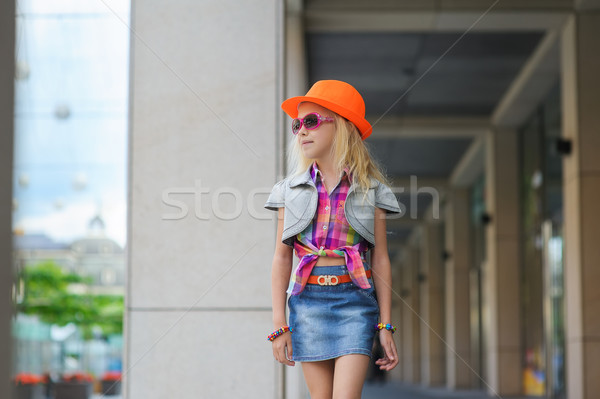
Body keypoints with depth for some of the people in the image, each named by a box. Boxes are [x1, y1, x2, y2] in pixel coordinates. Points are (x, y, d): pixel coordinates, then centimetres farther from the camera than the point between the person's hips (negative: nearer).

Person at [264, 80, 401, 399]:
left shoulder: (368, 189, 4)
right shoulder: (292, 189, 9)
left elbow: (380, 259, 4)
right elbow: (282, 258, 6)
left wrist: (385, 326, 1)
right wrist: (279, 325, -1)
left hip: (355, 300, -2)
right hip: (308, 300, 2)